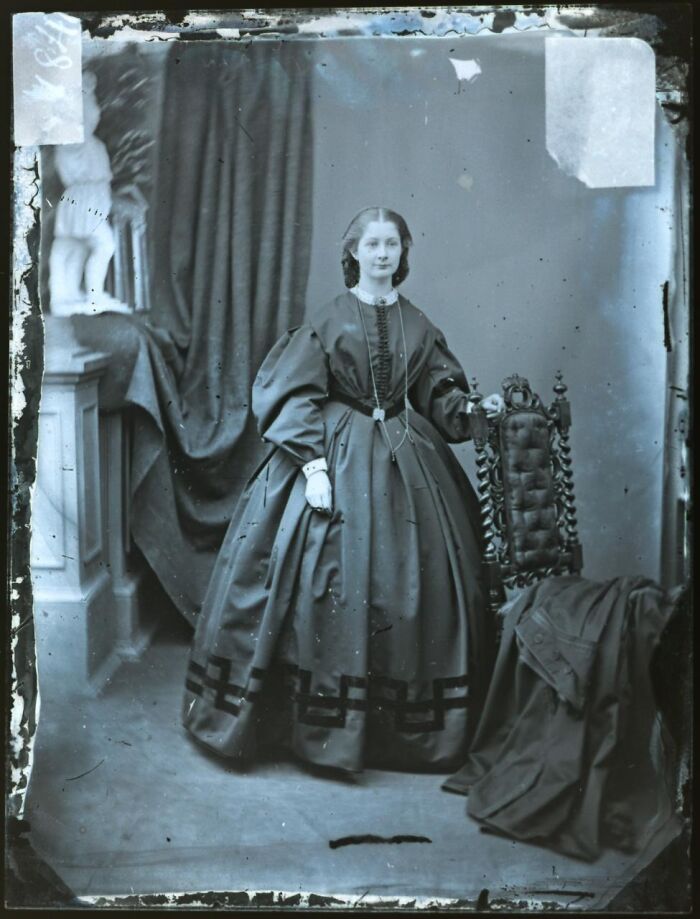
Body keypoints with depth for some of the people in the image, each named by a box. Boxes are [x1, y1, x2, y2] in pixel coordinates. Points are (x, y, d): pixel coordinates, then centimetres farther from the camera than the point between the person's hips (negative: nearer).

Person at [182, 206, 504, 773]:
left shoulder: (419, 326, 9)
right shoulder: (329, 320, 0)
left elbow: (441, 396, 10)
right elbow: (298, 396, -6)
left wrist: (475, 409, -10)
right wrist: (314, 464, -17)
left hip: (406, 461, 3)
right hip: (336, 453, -3)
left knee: (414, 583, 4)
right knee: (334, 580, -5)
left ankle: (411, 728, 17)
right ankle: (327, 720, 9)